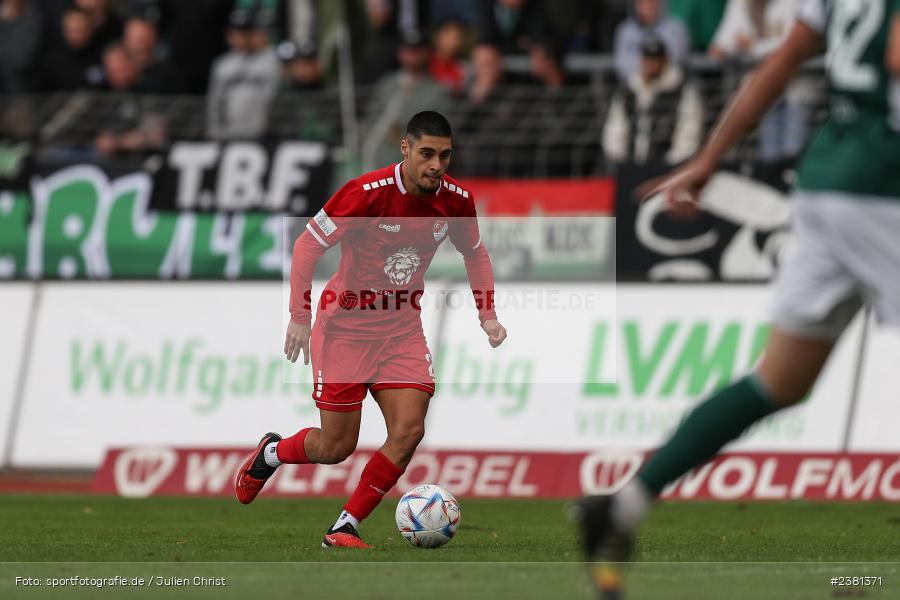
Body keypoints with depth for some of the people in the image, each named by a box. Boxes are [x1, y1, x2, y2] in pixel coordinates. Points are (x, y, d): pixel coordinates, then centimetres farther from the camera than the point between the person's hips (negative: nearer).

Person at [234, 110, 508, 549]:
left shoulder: (455, 200, -6)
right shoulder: (368, 192, -21)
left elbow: (475, 253, 15)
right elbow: (307, 245, -16)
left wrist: (487, 316, 6)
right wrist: (299, 317, -21)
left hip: (402, 328, 4)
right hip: (345, 327, -4)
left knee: (409, 430, -13)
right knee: (336, 446, -1)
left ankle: (345, 527, 0)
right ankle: (271, 453, 32)